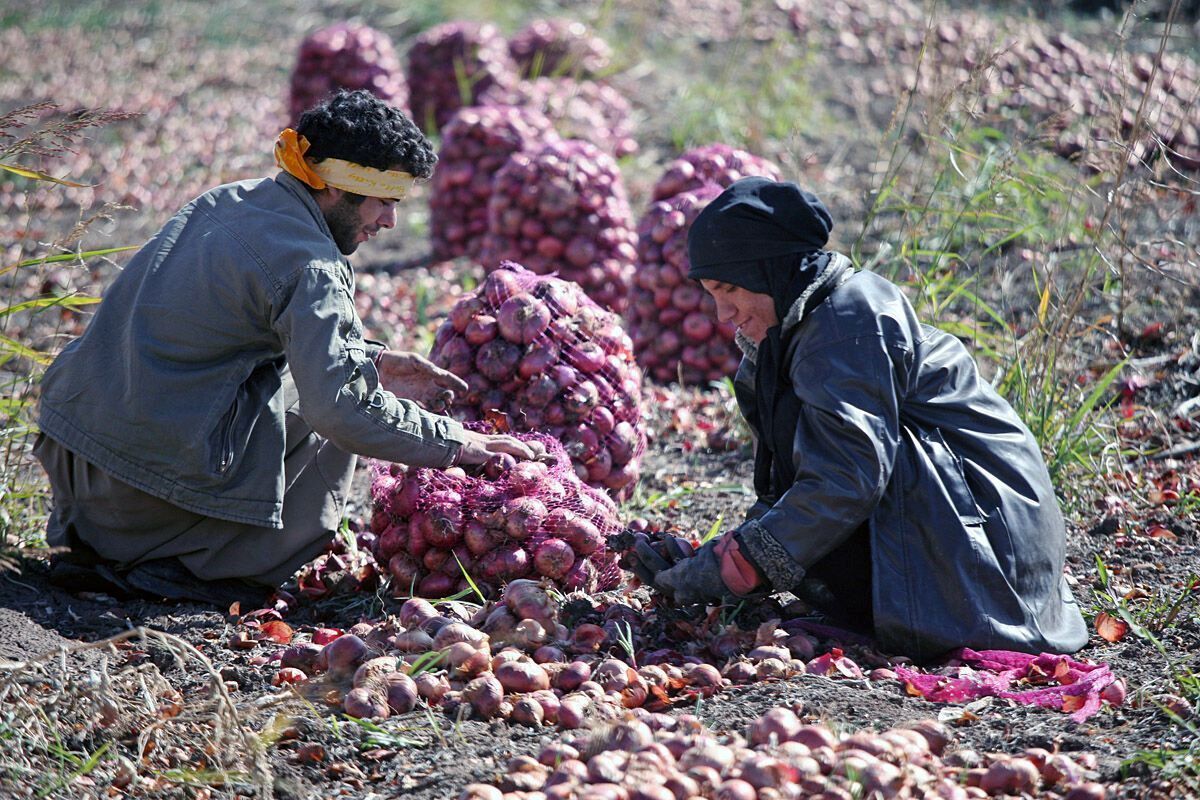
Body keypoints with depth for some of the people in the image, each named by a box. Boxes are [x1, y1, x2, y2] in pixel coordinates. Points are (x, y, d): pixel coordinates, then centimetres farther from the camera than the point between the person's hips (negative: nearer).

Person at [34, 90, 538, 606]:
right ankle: (197, 567, 4)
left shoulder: (229, 200, 13)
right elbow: (340, 409, -20)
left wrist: (371, 360, 19)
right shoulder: (308, 266, -14)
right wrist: (452, 441, -9)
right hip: (149, 475, -8)